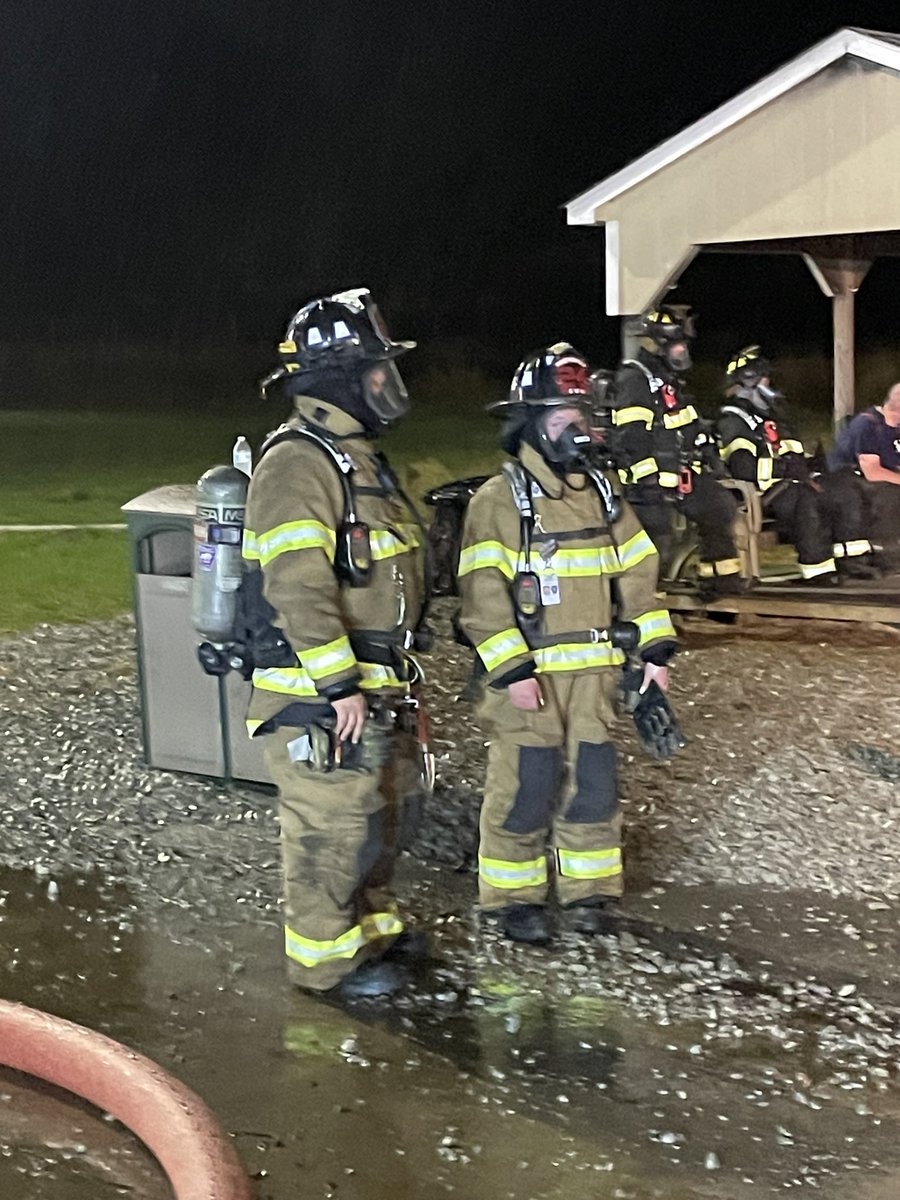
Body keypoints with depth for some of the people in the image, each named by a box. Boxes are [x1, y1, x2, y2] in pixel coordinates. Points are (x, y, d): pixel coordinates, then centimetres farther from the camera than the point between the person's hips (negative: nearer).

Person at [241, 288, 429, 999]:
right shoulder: (299, 462, -18)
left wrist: (389, 676, 24)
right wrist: (339, 685, -25)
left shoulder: (355, 456, 15)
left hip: (367, 691, 10)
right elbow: (296, 586, -26)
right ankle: (326, 960, 15)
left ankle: (372, 928, 37)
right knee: (332, 830, 0)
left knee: (377, 814, 21)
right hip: (318, 699, -10)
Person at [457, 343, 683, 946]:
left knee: (593, 785, 10)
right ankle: (515, 897, 15)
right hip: (530, 676, -5)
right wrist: (512, 671, -19)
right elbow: (483, 595, -14)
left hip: (594, 672, 5)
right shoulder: (499, 500, -8)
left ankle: (588, 892, 24)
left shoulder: (602, 494, 11)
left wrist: (656, 650, 6)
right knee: (525, 788, -1)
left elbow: (637, 574, 14)